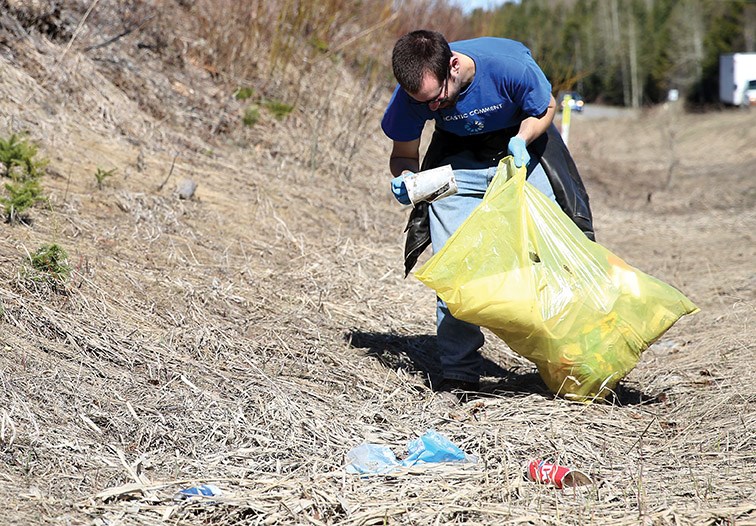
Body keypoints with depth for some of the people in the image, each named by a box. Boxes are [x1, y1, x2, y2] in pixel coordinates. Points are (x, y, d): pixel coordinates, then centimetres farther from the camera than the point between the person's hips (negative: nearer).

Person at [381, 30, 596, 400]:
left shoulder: (508, 64, -34)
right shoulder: (410, 94, -26)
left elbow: (546, 108, -11)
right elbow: (404, 153, -7)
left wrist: (520, 141, -31)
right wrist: (404, 179, -30)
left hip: (521, 147, -1)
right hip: (460, 158, 1)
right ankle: (459, 373, -2)